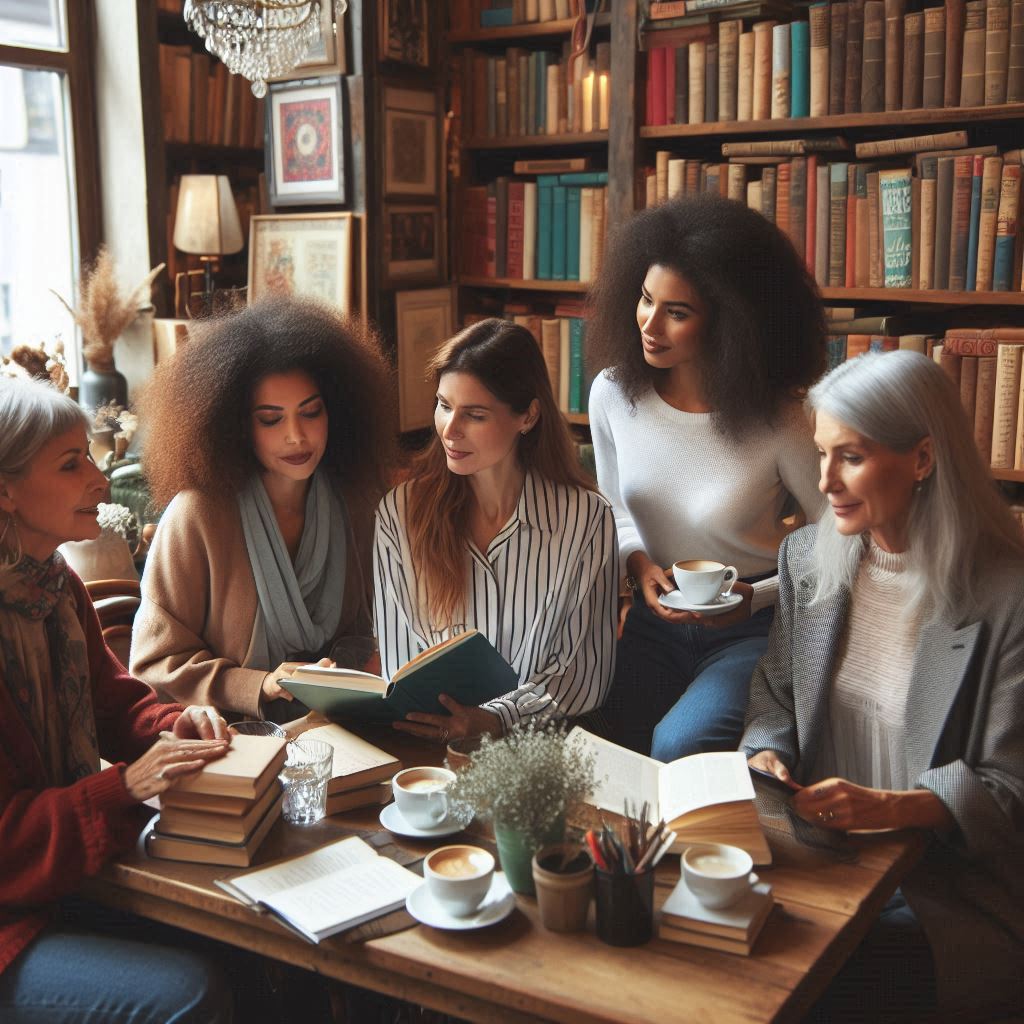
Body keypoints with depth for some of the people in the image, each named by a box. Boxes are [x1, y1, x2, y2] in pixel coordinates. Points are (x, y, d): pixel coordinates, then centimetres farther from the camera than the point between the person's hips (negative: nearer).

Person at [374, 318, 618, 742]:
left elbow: (586, 673, -2)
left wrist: (497, 719, -19)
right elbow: (398, 661, 4)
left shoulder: (585, 518, -3)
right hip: (430, 735, 1)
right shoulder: (400, 512, 2)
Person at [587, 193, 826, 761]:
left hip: (753, 628, -3)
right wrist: (637, 561, -9)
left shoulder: (780, 423, -18)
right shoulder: (612, 394, -6)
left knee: (680, 748, -26)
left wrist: (757, 597, -19)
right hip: (655, 622, 4)